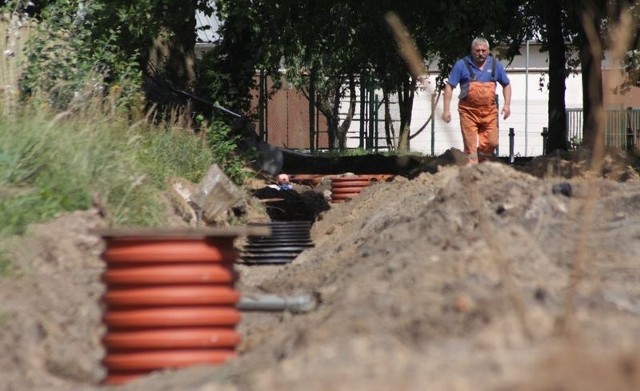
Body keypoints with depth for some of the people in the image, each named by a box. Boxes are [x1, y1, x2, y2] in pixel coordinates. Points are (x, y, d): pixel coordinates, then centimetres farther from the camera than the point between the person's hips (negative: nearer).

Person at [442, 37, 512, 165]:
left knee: (492, 143, -2)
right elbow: (449, 86, 0)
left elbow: (506, 85, 19)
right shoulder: (462, 65, -2)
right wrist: (446, 109, -7)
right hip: (469, 111, -3)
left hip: (489, 112, 3)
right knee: (470, 146, -5)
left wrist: (507, 104, 6)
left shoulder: (495, 65, 8)